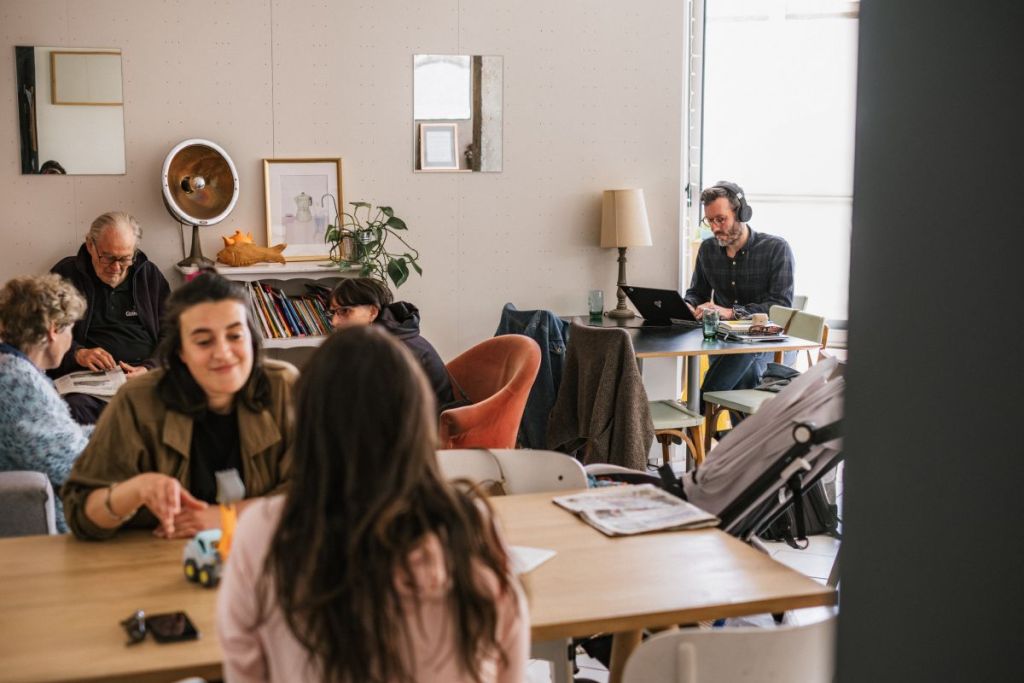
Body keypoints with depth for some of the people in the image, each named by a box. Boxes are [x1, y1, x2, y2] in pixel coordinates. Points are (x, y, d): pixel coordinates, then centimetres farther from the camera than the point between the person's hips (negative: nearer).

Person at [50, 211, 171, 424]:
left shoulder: (150, 276, 16)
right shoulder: (65, 274, 11)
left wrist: (150, 368, -7)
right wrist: (77, 354, -11)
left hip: (146, 377, 2)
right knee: (73, 407, -38)